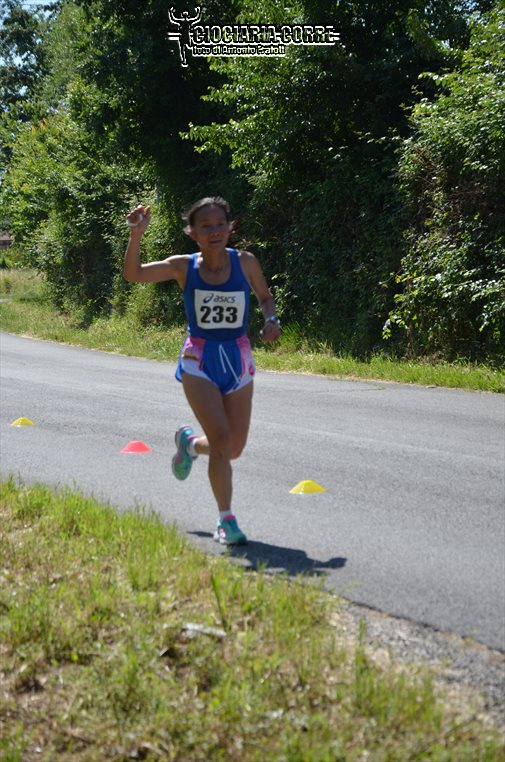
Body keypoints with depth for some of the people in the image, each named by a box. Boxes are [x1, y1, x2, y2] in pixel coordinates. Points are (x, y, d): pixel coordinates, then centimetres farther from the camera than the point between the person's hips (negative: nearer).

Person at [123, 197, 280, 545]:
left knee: (235, 448, 8)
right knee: (221, 440, -16)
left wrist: (272, 320, -8)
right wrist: (136, 234, -25)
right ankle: (226, 520, -1)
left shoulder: (246, 262, -2)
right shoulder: (183, 267, -5)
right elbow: (134, 274, -11)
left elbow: (265, 297, 13)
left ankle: (190, 442, 42)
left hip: (239, 359, 3)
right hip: (199, 361, -3)